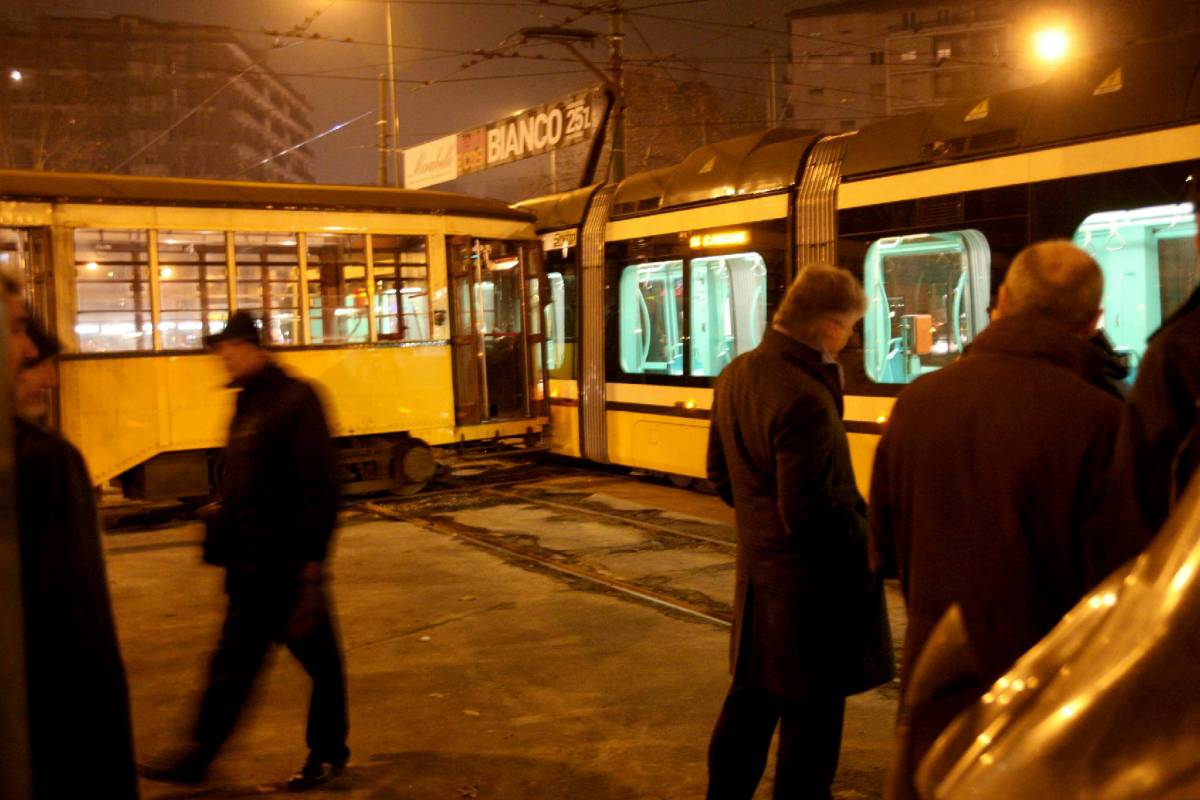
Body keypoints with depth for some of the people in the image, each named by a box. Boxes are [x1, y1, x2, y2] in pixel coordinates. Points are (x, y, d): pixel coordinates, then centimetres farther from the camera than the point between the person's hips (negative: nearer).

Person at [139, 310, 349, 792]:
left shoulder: (294, 399, -15)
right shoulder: (247, 404, 12)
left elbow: (319, 485, -20)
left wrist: (312, 559, -22)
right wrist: (222, 543, 15)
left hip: (287, 565, -9)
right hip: (250, 565, 9)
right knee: (233, 664, 16)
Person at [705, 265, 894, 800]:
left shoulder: (735, 375, 3)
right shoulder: (806, 399, -26)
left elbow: (721, 472, 13)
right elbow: (811, 515, -24)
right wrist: (871, 542, -9)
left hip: (757, 566, 9)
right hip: (812, 581, -9)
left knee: (751, 699, 21)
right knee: (811, 714, 8)